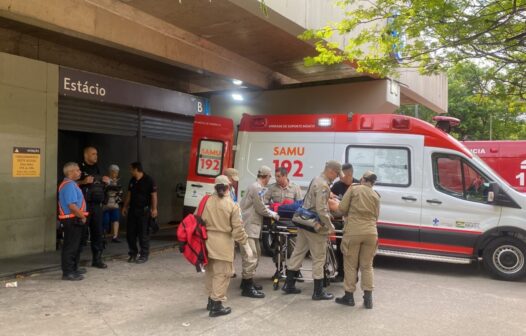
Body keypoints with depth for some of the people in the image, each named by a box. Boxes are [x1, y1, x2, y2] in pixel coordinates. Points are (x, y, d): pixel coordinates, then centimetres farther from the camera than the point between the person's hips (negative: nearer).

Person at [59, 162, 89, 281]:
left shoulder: (71, 184, 16)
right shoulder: (69, 185, -18)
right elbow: (72, 205, -25)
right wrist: (82, 216, -16)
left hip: (75, 219, 11)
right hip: (72, 220, -11)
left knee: (76, 245, 20)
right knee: (71, 246, -5)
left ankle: (73, 268, 32)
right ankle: (68, 273, 1)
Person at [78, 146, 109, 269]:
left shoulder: (96, 169, 17)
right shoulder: (80, 168, -5)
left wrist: (105, 182, 5)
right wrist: (84, 181, -23)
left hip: (97, 205, 6)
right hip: (84, 205, -6)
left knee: (97, 232, 8)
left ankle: (97, 259, 17)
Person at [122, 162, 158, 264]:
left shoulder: (149, 180, -10)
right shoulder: (132, 180, 11)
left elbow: (154, 195, -11)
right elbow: (129, 194, 18)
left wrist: (154, 209, -16)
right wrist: (125, 207, 17)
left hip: (144, 210, -7)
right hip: (132, 210, 7)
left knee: (143, 234, -1)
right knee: (130, 232, 8)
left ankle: (144, 255, 9)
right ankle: (133, 254, 21)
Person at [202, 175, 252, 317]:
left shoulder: (206, 202, 1)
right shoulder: (232, 205, -8)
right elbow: (238, 228, -10)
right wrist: (246, 245, -2)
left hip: (207, 241, 5)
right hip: (223, 243, -5)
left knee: (210, 271, 18)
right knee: (221, 274, 3)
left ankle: (211, 300, 32)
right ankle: (217, 306, 6)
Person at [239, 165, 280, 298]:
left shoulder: (256, 187, 17)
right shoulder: (257, 188, -15)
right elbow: (261, 209, -13)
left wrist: (269, 209, 16)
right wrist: (274, 215, 1)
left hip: (252, 225, 11)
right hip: (249, 226, -11)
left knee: (256, 254, 18)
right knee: (250, 255, -9)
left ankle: (247, 281, 28)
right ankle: (247, 287, -5)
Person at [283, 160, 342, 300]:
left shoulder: (316, 180, 13)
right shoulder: (323, 185, -18)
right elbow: (321, 209, -24)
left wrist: (329, 214, 11)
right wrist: (330, 226, -15)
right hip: (315, 226, -10)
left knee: (298, 252, 14)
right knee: (319, 257, 1)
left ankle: (289, 285, 23)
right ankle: (318, 292, 10)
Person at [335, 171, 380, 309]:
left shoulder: (353, 189, 1)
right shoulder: (376, 195, 12)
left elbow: (342, 208, -1)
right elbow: (376, 216, 14)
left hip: (353, 231, -3)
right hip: (371, 233, 3)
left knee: (351, 265, 8)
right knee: (367, 266, 13)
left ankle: (349, 296, 14)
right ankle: (368, 298, 13)